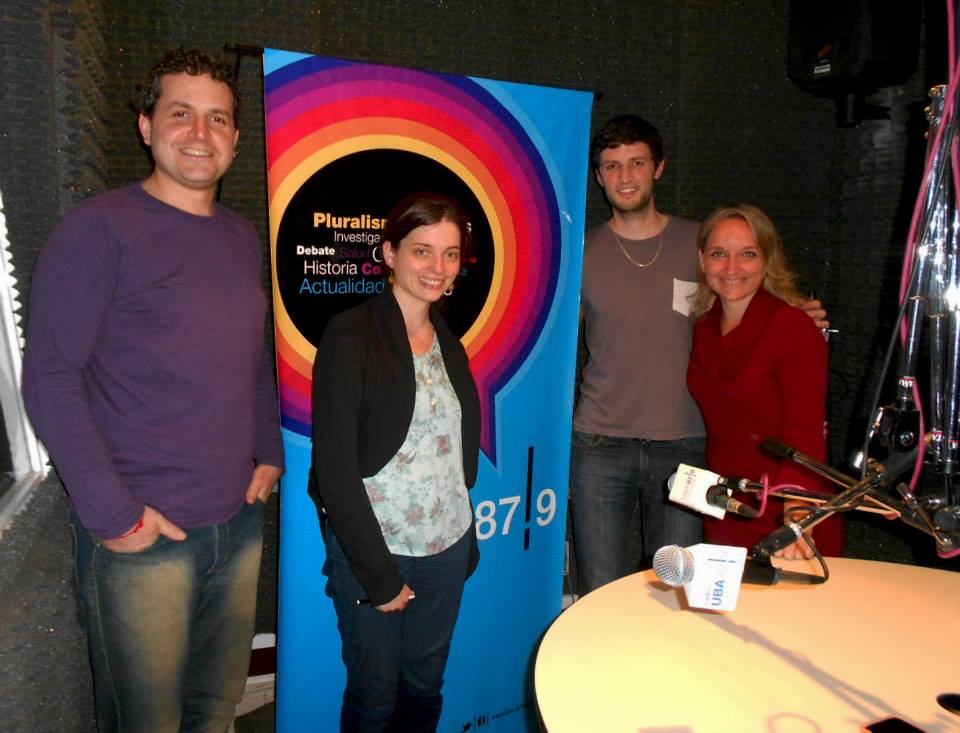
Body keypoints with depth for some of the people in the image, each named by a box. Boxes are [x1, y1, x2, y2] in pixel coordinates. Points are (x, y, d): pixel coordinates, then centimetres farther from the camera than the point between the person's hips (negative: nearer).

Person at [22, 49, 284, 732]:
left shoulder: (244, 238, 10)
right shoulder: (100, 228, -10)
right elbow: (50, 378, -13)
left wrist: (270, 452, 8)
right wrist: (111, 512, -15)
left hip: (239, 521, 6)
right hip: (142, 533, -5)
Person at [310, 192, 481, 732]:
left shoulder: (448, 341, 8)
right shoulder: (350, 337, -13)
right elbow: (335, 465, -15)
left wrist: (467, 541, 8)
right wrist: (377, 574, -14)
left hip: (447, 546, 6)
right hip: (373, 548, -5)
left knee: (426, 685, 17)